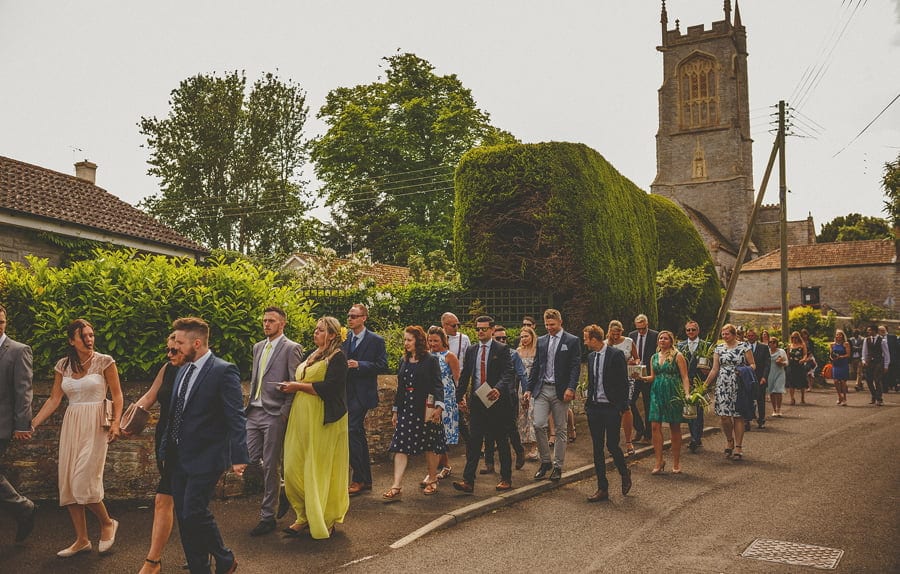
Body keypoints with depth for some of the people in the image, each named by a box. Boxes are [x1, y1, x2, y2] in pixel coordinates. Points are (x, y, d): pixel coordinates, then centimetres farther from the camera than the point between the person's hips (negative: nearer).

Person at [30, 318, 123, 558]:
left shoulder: (104, 361, -4)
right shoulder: (63, 365, 8)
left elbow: (117, 394, -3)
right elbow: (54, 399, 9)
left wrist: (116, 422, -15)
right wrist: (32, 424, 1)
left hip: (95, 425, -5)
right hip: (71, 425, 5)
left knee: (83, 482, -12)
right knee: (68, 483, 4)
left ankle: (107, 523, 13)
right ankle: (81, 540, 14)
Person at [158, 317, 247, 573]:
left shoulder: (224, 371, -13)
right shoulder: (183, 369, 11)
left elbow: (236, 418, -17)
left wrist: (239, 456, -22)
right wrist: (165, 447, 18)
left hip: (205, 457, -8)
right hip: (179, 457, 8)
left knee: (194, 513, -9)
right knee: (183, 516, 11)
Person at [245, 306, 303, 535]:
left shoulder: (291, 349, -7)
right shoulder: (258, 347, 16)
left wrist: (284, 414, -14)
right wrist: (249, 403, 13)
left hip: (274, 415, -7)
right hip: (254, 413, 7)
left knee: (270, 465, 0)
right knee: (250, 459, 5)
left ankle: (268, 516, 10)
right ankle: (276, 487, 30)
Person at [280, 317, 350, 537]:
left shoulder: (337, 357, -7)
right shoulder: (312, 356, 18)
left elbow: (329, 387, -18)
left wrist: (298, 386, -13)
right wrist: (291, 386, 4)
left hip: (323, 420, -8)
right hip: (302, 419, 8)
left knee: (320, 471, -1)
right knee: (294, 469, 4)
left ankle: (326, 521, 12)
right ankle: (305, 517, 16)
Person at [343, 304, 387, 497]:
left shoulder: (376, 340, -5)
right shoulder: (344, 340, 12)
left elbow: (382, 365, -8)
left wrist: (359, 365, -18)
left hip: (362, 393, -6)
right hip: (346, 393, 6)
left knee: (352, 432, -14)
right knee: (359, 434, 12)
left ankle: (358, 479, -5)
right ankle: (366, 480, 21)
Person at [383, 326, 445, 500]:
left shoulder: (431, 360, -4)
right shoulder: (404, 361, 13)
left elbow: (438, 385, -9)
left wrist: (438, 407, -21)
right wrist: (395, 410, 16)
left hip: (426, 410, -5)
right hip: (406, 409, 5)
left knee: (430, 446, 6)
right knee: (400, 446, -4)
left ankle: (432, 480, 25)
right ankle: (396, 487, -6)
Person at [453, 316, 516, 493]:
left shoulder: (502, 349, -4)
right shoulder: (471, 350, 11)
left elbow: (508, 374, -15)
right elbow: (465, 375, 15)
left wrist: (498, 389, -32)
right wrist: (460, 395, 7)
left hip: (497, 401, -4)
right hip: (476, 402, 4)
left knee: (502, 441, 7)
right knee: (473, 441, 0)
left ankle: (506, 478, 19)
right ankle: (468, 481, 0)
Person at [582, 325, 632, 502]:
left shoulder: (616, 355, -10)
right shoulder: (591, 356, 10)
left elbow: (624, 383, -10)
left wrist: (622, 407, -12)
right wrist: (588, 401, 10)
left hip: (611, 408, -6)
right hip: (594, 407, 6)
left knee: (612, 446, -4)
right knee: (597, 448, 7)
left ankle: (625, 474, 27)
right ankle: (602, 489, 15)